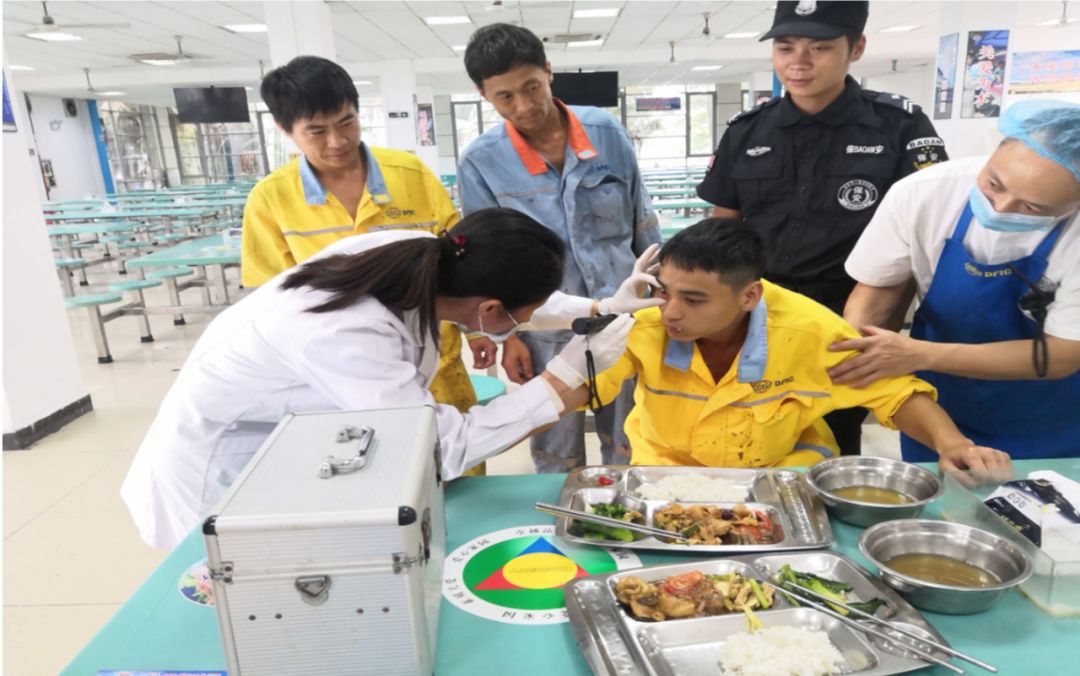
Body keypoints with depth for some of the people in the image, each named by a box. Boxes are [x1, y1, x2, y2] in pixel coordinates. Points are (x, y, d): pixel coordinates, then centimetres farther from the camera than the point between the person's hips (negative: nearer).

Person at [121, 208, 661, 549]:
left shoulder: (422, 252, -21)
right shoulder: (348, 337, -42)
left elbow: (494, 288, 0)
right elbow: (448, 447, -34)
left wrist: (599, 308, -2)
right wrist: (567, 374, -30)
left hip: (298, 431, 7)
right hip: (224, 455, -6)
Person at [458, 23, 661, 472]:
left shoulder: (606, 132, -3)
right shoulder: (480, 162, -8)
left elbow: (643, 225, 5)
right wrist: (506, 335, -5)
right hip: (545, 332, -1)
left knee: (629, 450, 16)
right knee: (557, 460, 14)